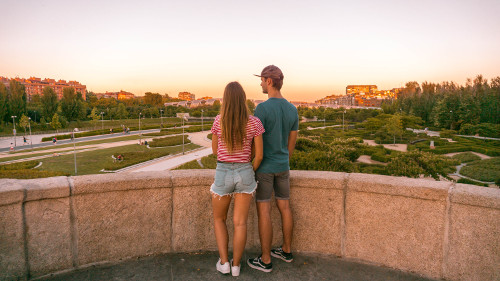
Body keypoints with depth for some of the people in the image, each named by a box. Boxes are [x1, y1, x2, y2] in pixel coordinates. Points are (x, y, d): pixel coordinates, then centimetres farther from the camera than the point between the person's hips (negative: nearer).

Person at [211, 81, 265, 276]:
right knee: (240, 223, 11)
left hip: (223, 174, -1)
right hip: (244, 174, 1)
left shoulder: (219, 120, -9)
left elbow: (215, 150, 2)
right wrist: (250, 173, 11)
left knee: (219, 219, 20)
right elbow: (259, 155, -6)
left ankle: (223, 262, 17)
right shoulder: (254, 122, -9)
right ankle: (236, 265, 20)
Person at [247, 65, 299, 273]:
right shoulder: (292, 110, 2)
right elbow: (292, 142, 8)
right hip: (282, 166, 7)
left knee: (263, 211, 2)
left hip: (264, 166, -7)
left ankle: (265, 260, 12)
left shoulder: (262, 108, -21)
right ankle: (286, 250, 30)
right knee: (284, 207, 16)